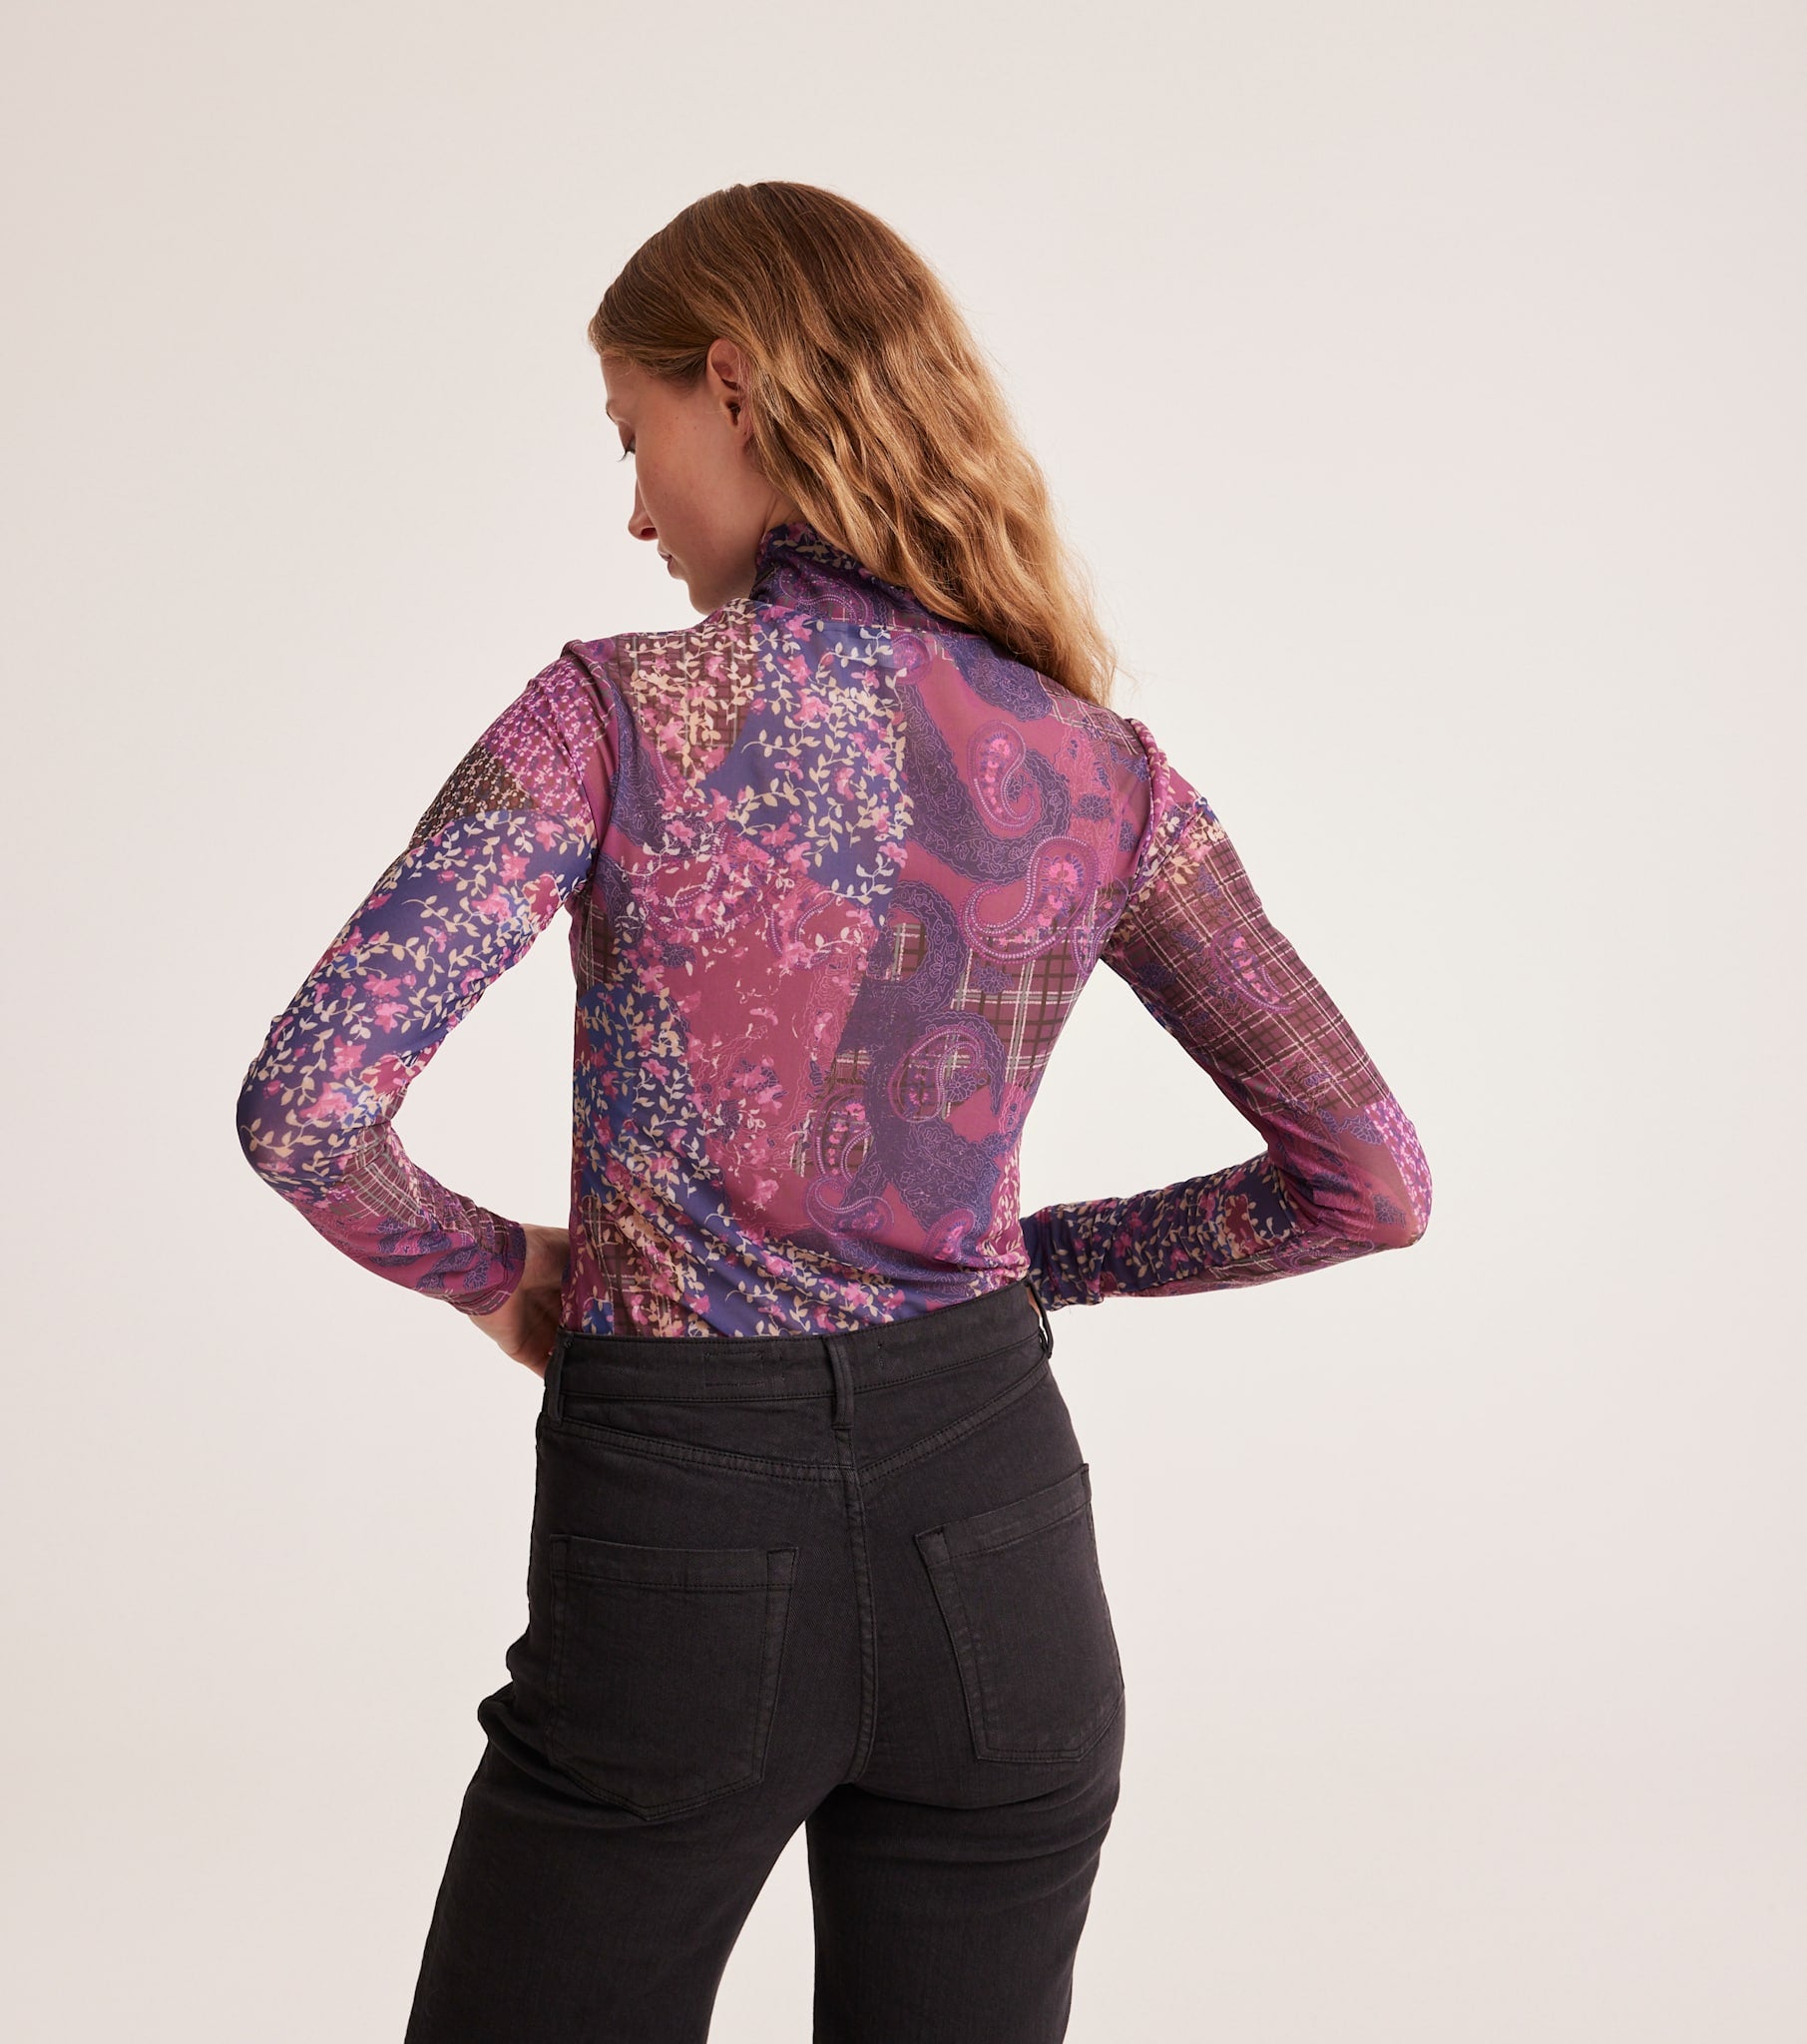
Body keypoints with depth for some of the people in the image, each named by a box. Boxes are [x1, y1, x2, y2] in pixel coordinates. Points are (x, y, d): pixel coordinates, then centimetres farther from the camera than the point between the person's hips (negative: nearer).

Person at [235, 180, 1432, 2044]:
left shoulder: (621, 717, -12)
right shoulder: (1102, 775, -2)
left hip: (678, 1534, -3)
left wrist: (502, 1272, 1)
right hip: (996, 1538, 4)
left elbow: (302, 1109, -19)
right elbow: (1369, 1181, 2)